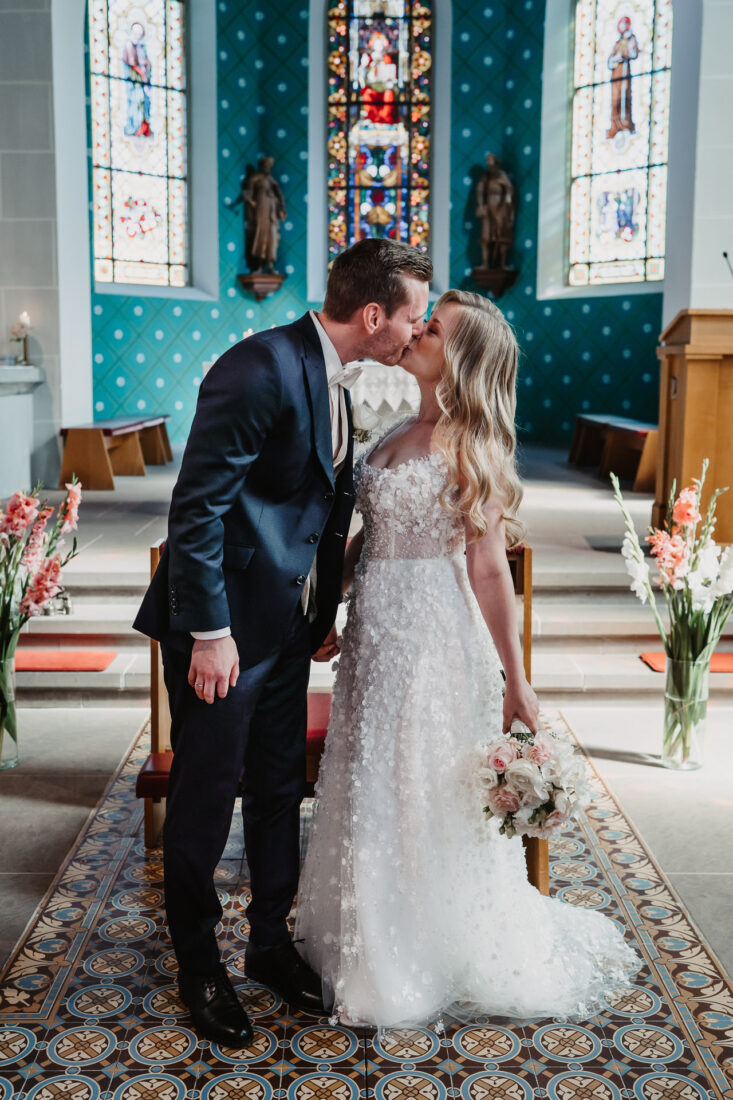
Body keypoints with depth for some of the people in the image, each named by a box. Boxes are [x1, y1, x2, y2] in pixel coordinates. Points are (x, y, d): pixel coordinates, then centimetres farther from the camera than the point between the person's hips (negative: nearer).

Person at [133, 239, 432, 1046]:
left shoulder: (332, 377, 8)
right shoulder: (262, 368, -21)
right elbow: (197, 505, -23)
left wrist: (325, 613, 17)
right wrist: (210, 632, -21)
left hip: (288, 625, 9)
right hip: (225, 625, -8)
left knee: (279, 791, 18)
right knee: (205, 799, 7)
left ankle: (270, 943, 36)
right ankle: (198, 966, 27)